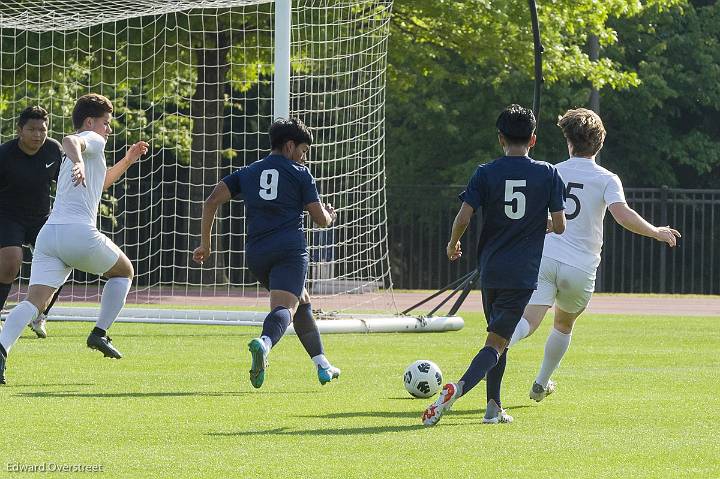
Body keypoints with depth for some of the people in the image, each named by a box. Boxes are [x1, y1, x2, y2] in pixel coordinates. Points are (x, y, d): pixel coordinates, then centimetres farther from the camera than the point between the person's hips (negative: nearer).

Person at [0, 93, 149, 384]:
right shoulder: (92, 140, 6)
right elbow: (70, 140, -20)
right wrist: (78, 163, -40)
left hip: (48, 233, 7)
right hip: (79, 232, -7)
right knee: (124, 272, 22)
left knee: (35, 300, -9)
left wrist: (127, 161, 48)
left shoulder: (79, 154, 32)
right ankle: (100, 333, 12)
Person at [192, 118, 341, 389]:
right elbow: (321, 220, 7)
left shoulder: (247, 173, 20)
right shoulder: (300, 174, 8)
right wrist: (329, 215, 31)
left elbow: (212, 201, 9)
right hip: (290, 249, -5)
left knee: (302, 302, 23)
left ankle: (323, 366, 24)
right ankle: (264, 343, -53)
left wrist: (205, 244, 13)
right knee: (285, 308, -20)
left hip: (256, 254, 5)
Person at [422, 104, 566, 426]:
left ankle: (494, 407, 16)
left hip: (490, 269, 2)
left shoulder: (486, 174, 0)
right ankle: (459, 388, -31)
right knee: (497, 343, -7)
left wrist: (453, 244, 13)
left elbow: (463, 217, -7)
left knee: (498, 338, 21)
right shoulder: (548, 174, -1)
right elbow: (560, 226, -1)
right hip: (524, 273, -2)